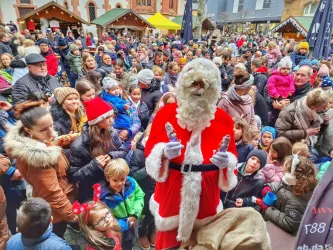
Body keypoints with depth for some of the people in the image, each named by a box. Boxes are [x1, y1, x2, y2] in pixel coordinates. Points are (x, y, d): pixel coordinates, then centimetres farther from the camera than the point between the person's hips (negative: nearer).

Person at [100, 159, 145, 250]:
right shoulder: (104, 197, -32)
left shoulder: (131, 182, -23)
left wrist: (135, 214, -21)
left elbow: (139, 196, -9)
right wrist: (125, 224, -23)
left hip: (131, 224, 4)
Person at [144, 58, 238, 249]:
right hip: (172, 190, -1)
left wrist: (226, 161, -18)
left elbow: (232, 157, 4)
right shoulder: (166, 113, -6)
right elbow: (151, 150, -5)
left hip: (206, 193, 2)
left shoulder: (223, 119, -1)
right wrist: (164, 152, -25)